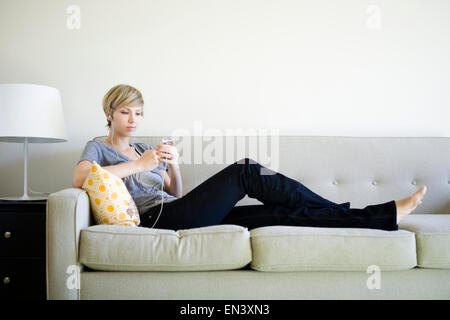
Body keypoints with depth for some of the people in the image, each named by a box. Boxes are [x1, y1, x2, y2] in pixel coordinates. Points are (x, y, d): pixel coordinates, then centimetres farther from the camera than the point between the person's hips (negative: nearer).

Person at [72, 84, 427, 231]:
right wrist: (140, 164, -11)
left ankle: (381, 216, -12)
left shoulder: (145, 149, 30)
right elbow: (79, 179, -11)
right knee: (245, 171, -19)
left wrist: (172, 165, 1)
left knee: (279, 212, -10)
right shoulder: (98, 148, 13)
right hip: (158, 217, -7)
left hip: (176, 212, 7)